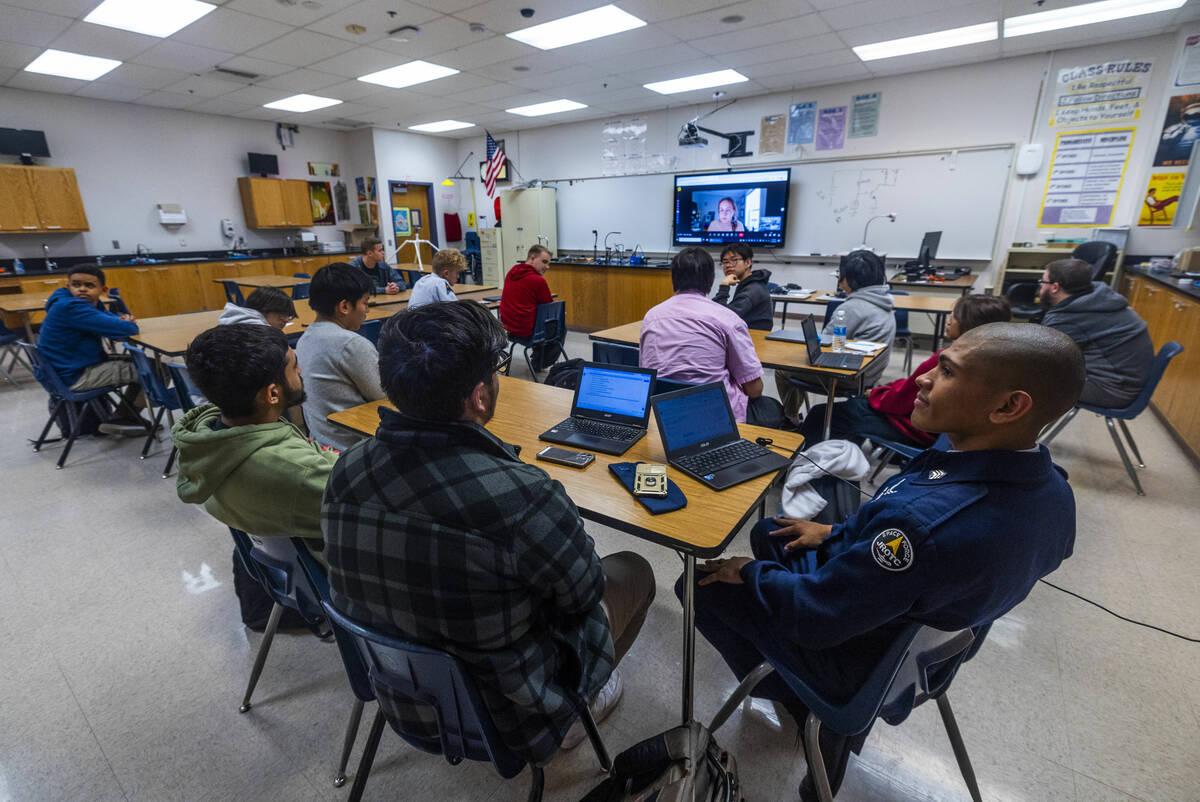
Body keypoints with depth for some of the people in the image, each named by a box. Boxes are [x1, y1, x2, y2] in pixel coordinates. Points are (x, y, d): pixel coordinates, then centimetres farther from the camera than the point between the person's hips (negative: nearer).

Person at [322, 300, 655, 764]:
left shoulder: (346, 471, -17)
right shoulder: (521, 496, -38)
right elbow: (583, 593, -19)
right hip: (499, 711, -5)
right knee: (633, 569, 15)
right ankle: (577, 713, 32)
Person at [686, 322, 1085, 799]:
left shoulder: (921, 518, -42)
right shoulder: (1051, 489, -14)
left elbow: (814, 617, -29)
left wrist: (749, 572, -11)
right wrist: (838, 533, 6)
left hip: (853, 660, -7)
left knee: (701, 585, 6)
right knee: (767, 531, 21)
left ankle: (805, 707, 20)